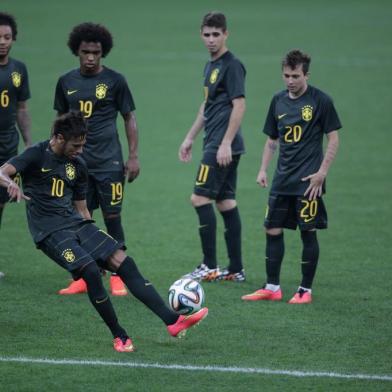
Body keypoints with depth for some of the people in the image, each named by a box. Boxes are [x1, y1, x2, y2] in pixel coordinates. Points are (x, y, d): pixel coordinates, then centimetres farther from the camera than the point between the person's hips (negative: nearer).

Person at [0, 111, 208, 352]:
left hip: (76, 223, 6)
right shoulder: (37, 155, -5)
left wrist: (92, 238, 20)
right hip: (49, 230, -6)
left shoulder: (78, 165, 13)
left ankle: (172, 321, -13)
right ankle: (119, 337, -11)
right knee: (91, 270, -25)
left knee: (123, 261, -9)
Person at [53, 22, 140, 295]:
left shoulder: (115, 81, -2)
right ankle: (84, 279, 12)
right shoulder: (66, 83, 8)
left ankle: (118, 278, 5)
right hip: (76, 161, 3)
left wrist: (133, 157, -4)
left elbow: (130, 119, 2)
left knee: (112, 217, -2)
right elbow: (60, 120, 17)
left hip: (108, 162, -3)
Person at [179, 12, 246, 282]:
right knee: (226, 201, 9)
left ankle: (210, 267, -5)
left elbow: (239, 105, -18)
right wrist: (190, 138, 25)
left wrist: (226, 143, -21)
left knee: (200, 198, -9)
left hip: (223, 147, -9)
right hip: (217, 145, 9)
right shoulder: (211, 66, 17)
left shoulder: (232, 65, -12)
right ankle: (236, 269, 11)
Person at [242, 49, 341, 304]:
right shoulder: (279, 101, 9)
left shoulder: (320, 100, -6)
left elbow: (334, 139, -6)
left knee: (309, 233, -2)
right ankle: (272, 288, 14)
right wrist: (263, 169, 8)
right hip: (283, 179, 6)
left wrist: (322, 173, -12)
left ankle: (306, 290, 7)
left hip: (308, 181, -6)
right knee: (273, 230, 5)